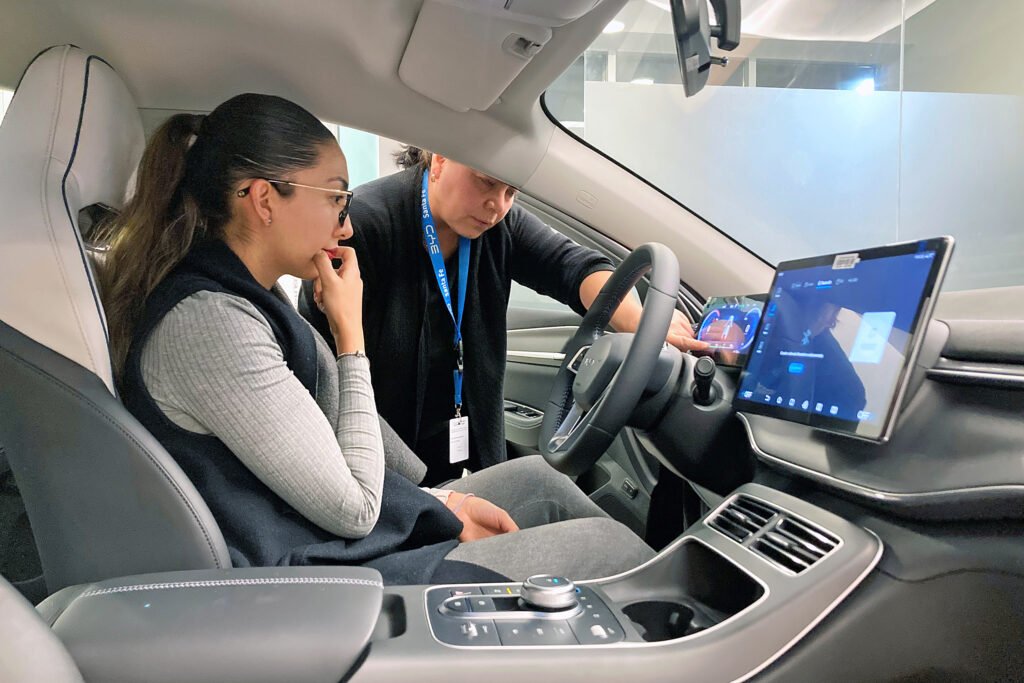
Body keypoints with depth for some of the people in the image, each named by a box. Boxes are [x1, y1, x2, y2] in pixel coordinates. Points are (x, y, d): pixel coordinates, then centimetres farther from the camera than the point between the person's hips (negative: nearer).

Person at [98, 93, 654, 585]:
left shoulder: (246, 298, 5)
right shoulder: (208, 322, -25)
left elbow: (332, 472, 10)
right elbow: (353, 509, -20)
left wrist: (441, 506, 5)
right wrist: (350, 333, -15)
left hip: (335, 544, 9)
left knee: (537, 481, 15)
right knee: (610, 546, -4)